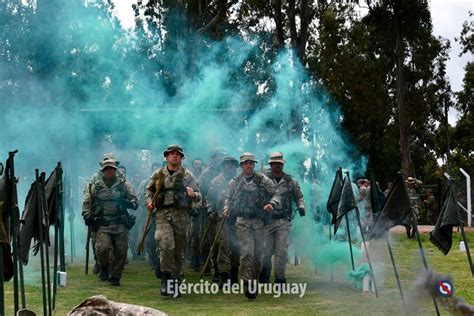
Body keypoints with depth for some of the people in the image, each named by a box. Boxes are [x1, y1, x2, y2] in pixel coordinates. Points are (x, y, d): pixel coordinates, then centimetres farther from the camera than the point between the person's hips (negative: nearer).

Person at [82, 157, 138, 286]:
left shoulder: (124, 184, 10)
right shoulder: (94, 185, 10)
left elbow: (135, 201, 10)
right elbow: (86, 203, 11)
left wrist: (127, 203, -12)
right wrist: (87, 216, -6)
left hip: (120, 225, 1)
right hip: (102, 225, -1)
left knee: (121, 252, -1)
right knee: (103, 248, -19)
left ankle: (115, 276, 16)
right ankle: (104, 268, 10)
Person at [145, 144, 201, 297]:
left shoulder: (187, 175, 7)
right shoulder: (158, 174, 10)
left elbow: (198, 196, 5)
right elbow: (149, 190, 22)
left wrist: (193, 194, -18)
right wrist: (149, 201, 2)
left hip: (181, 215, 1)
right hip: (163, 215, -1)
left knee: (179, 249, 5)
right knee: (166, 245, -20)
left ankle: (176, 280, 16)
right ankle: (166, 277, -11)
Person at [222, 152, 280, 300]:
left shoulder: (263, 180, 3)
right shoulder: (235, 182, 7)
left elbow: (275, 194, 3)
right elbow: (229, 198, 17)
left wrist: (271, 204, -17)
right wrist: (226, 209, -1)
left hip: (259, 221, 1)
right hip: (242, 222, -1)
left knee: (258, 253, 7)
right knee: (247, 252, -14)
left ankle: (254, 280, 24)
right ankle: (247, 284, -14)